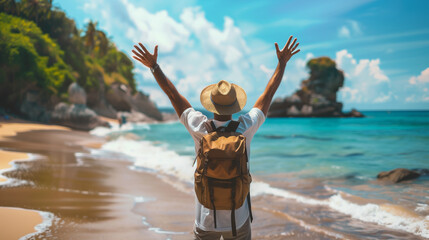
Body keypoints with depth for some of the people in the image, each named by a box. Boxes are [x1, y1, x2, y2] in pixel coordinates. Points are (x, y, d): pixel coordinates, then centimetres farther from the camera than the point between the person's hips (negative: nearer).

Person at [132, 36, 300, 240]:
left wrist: (154, 66, 4)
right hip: (238, 220, 0)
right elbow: (268, 93, -3)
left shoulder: (200, 128, -15)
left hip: (206, 220, 0)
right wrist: (282, 62, 8)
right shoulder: (246, 128, -14)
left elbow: (173, 95, -5)